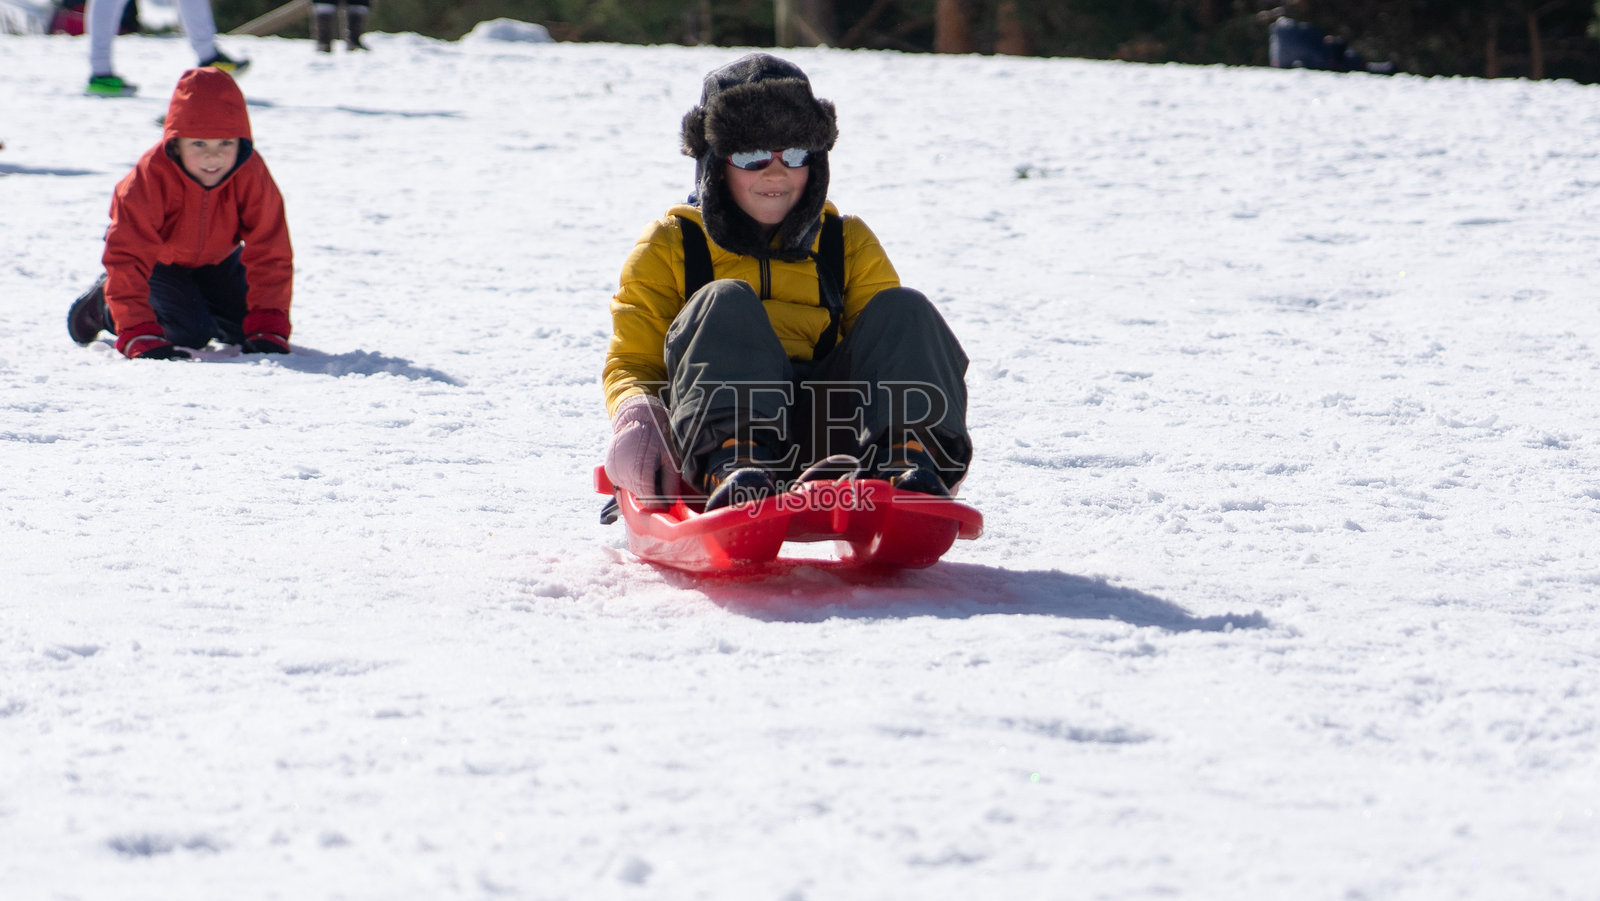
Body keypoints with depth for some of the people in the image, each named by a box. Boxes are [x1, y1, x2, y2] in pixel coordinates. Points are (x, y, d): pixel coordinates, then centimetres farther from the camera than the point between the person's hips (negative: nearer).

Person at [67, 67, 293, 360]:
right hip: (159, 259, -4)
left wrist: (269, 328, -35)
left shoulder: (251, 174, -31)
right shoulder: (152, 175, -39)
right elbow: (127, 258, -40)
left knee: (246, 329, -8)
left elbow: (270, 254, -27)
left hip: (216, 258, 4)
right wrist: (140, 336, -48)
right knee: (191, 333, -19)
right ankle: (105, 302, 6)